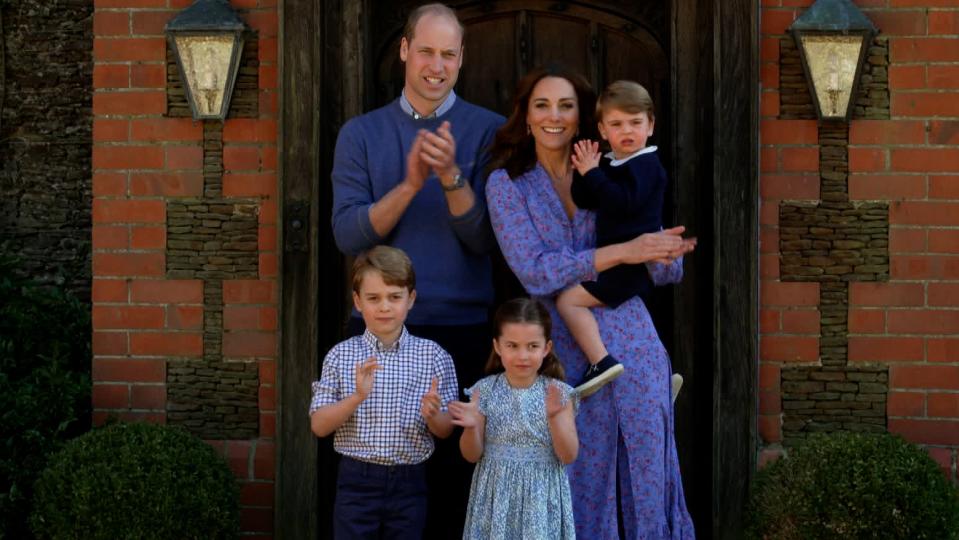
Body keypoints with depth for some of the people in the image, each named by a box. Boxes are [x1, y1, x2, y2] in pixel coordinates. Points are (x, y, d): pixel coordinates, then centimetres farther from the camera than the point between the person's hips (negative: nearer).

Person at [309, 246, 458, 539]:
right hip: (357, 481, -1)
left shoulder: (432, 355, 0)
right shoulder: (341, 356, -1)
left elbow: (446, 430, 3)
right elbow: (319, 425, -3)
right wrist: (357, 397, -19)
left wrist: (432, 415, -19)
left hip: (409, 482, 1)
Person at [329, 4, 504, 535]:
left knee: (455, 470, 0)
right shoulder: (361, 134, 7)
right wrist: (410, 184, -18)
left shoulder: (489, 131, 2)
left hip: (463, 331, -1)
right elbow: (348, 235, -5)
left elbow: (485, 240, -5)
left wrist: (452, 177, -21)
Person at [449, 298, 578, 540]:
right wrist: (471, 427, -20)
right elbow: (472, 455, 0)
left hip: (542, 498, -1)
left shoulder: (558, 393, -4)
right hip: (497, 494, 1)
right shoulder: (485, 391, -3)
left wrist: (554, 417, -22)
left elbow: (569, 456, -8)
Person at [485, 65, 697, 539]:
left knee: (647, 477, 2)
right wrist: (624, 251, -18)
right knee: (582, 485, 3)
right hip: (566, 353, -2)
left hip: (632, 344, 2)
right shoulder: (506, 184, 3)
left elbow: (666, 273, 7)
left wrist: (666, 253, -15)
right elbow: (533, 271, -11)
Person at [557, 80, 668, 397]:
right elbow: (584, 202, 10)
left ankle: (601, 362, -25)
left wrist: (593, 173, -22)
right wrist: (585, 171, -5)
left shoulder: (645, 164, -12)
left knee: (569, 300, -18)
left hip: (634, 262, -10)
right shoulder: (610, 164, 15)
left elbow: (623, 202, -28)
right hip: (618, 261, 10)